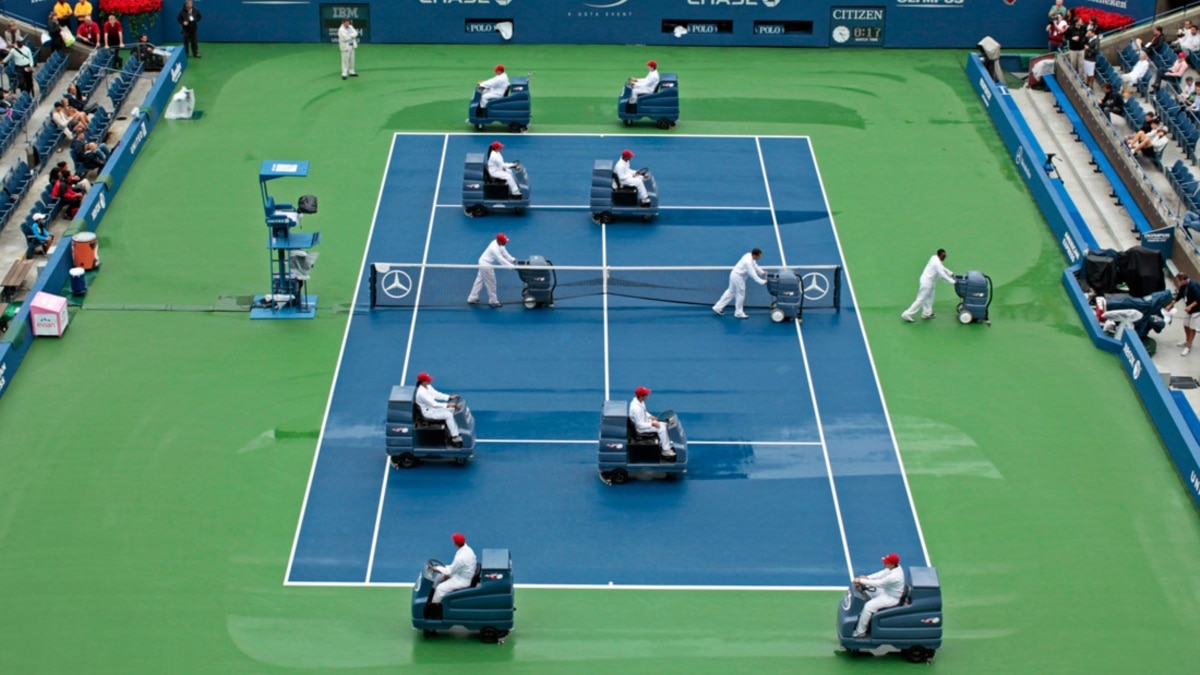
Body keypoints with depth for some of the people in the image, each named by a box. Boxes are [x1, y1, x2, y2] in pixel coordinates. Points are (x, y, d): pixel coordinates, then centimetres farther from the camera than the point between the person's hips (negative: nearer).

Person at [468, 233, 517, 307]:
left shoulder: (498, 243, -5)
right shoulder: (494, 248, -34)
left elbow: (505, 253, 4)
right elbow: (501, 259, -35)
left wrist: (513, 260, -3)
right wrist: (512, 267, -36)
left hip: (484, 263, 10)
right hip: (486, 265, -10)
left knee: (480, 281, 18)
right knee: (491, 283, 3)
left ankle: (472, 298, 29)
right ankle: (493, 301, 18)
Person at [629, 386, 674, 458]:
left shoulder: (639, 401, -3)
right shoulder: (636, 408, -34)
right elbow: (640, 425, -29)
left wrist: (650, 416, 2)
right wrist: (652, 424, -24)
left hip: (645, 421, 10)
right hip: (641, 428, -10)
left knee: (665, 425, 7)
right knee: (662, 428, -19)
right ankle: (666, 450, -13)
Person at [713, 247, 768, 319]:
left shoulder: (750, 256, -3)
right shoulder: (748, 262, -32)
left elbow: (755, 266, 12)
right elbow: (753, 275, -29)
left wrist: (762, 273, 5)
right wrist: (762, 282, -25)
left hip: (735, 275, 10)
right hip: (738, 277, -10)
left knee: (731, 292, 20)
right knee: (740, 294, 6)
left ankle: (718, 307, 28)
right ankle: (739, 313, 23)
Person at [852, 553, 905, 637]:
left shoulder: (894, 576, -34)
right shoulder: (895, 567, -6)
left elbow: (878, 583, -29)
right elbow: (881, 574, 2)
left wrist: (861, 581, -23)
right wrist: (867, 577, -11)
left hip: (891, 598, -10)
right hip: (886, 592, 10)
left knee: (868, 606, -20)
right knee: (866, 593, 14)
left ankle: (860, 631, -9)